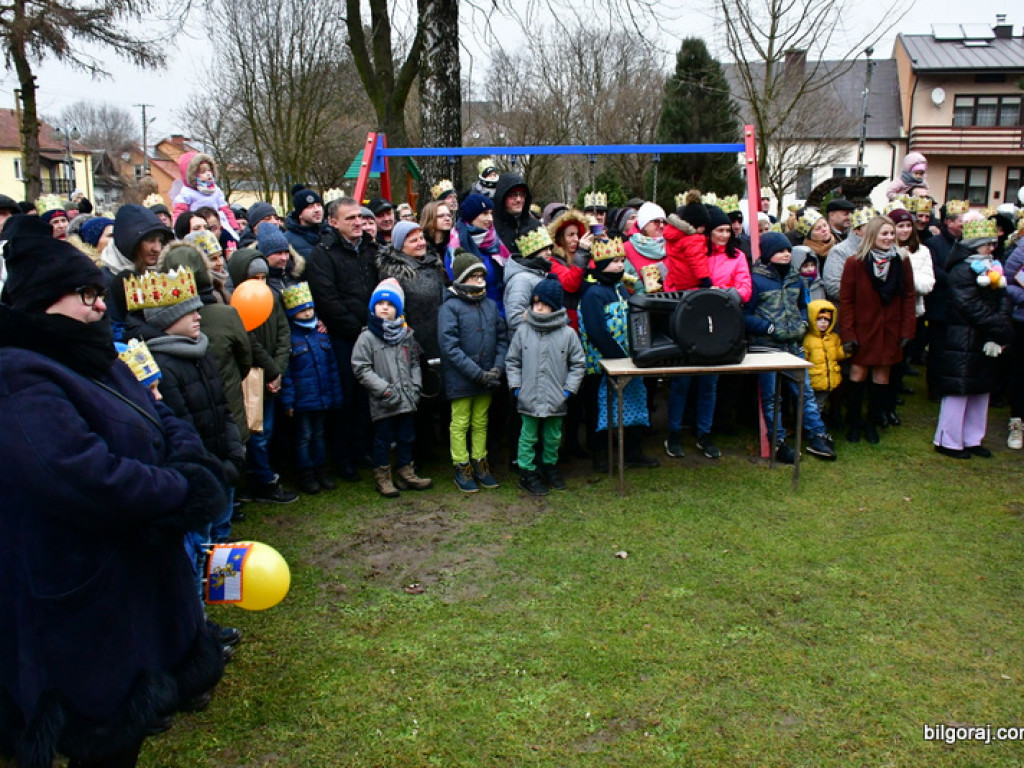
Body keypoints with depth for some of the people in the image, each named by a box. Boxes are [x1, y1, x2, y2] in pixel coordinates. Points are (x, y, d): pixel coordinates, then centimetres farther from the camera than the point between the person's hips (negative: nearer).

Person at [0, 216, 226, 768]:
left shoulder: (94, 362, 11)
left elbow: (167, 424, 9)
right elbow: (84, 478, -34)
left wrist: (192, 467, -14)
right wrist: (181, 491, -20)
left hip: (136, 578, 9)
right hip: (86, 603, -9)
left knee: (129, 718, 24)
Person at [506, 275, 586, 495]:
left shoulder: (568, 333, -4)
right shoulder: (523, 331, -2)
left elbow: (578, 363, 3)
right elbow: (512, 360, 7)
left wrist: (569, 389, -3)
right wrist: (515, 386, -1)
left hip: (556, 400, 1)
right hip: (529, 399, -1)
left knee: (553, 436, 16)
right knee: (528, 437, 8)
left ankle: (550, 466, 36)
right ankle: (527, 472, 20)